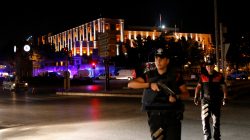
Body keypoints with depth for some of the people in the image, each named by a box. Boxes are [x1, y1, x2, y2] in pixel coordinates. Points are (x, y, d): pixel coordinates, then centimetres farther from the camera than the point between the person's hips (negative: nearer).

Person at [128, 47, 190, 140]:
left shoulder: (175, 75, 2)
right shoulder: (149, 75, 3)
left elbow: (186, 94, 7)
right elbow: (130, 84, -8)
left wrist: (177, 97, -16)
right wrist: (149, 84, -18)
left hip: (172, 115, -1)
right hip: (155, 115, 1)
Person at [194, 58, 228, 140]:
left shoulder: (219, 76, 2)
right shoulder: (202, 76, 3)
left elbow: (223, 87, 3)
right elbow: (198, 86, 9)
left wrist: (225, 97, -6)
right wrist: (196, 97, 3)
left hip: (216, 100, 1)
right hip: (205, 99, 0)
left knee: (216, 119, 8)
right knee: (205, 118, -13)